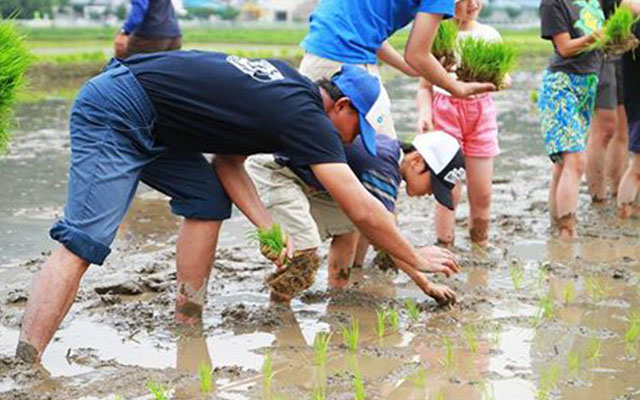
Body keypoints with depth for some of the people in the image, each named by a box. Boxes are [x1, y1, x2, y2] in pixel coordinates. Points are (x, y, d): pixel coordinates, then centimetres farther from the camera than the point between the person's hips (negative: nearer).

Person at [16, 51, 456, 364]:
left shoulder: (284, 88, 14)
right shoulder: (305, 115, -11)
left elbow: (228, 163, 13)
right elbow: (363, 211, -10)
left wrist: (268, 227, 3)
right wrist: (417, 264, 2)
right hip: (116, 114, -10)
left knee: (208, 198, 11)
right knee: (84, 241, -19)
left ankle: (187, 329, 12)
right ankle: (24, 366, -26)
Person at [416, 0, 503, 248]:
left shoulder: (489, 35, 4)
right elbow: (425, 87, -2)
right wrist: (424, 114, -19)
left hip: (481, 112, 3)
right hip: (446, 111, -3)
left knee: (482, 193, 5)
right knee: (449, 191, -6)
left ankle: (481, 248, 21)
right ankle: (444, 250, 5)